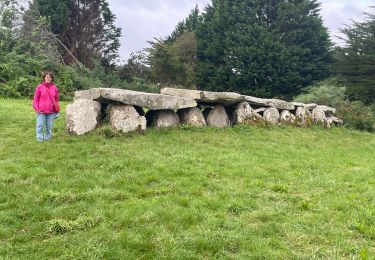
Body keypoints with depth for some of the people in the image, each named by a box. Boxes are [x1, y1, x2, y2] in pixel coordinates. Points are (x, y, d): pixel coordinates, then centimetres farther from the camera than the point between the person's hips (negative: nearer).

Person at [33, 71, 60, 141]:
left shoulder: (54, 87, 6)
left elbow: (56, 99, 14)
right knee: (40, 125, 0)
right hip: (41, 110, -2)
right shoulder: (40, 87, -1)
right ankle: (39, 138, 11)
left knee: (49, 126, 9)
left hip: (51, 111, 2)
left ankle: (47, 137, 21)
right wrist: (36, 108, -4)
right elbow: (36, 98, 2)